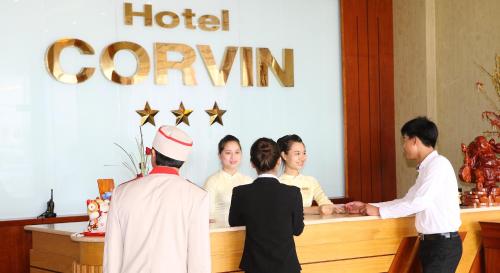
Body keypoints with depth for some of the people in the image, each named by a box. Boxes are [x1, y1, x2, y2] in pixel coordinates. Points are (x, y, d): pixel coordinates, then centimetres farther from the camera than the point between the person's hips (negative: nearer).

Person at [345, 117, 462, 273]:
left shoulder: (438, 164, -13)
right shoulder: (426, 168, 14)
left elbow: (419, 202, -19)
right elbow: (407, 201, 17)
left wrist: (379, 211, -12)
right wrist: (366, 207, 13)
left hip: (443, 243, -9)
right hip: (431, 242, 9)